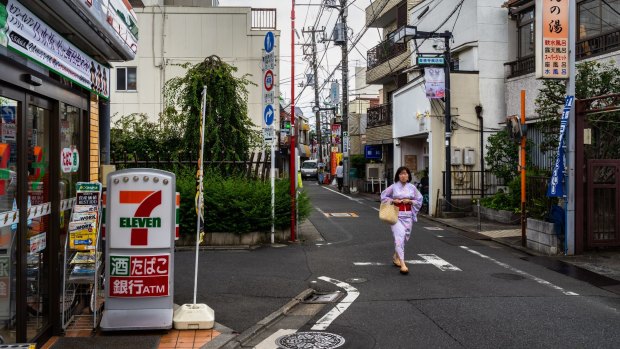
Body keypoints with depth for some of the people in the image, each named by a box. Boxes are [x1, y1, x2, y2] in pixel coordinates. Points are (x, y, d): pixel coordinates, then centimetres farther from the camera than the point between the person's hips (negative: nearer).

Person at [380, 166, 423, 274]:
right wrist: (393, 200, -7)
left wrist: (410, 201, -7)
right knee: (399, 237, -15)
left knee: (405, 237, 11)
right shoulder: (393, 187, -2)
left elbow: (419, 200, 10)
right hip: (396, 214, -3)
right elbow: (383, 196, 9)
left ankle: (396, 256, 38)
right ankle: (402, 263, -19)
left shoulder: (412, 187, 3)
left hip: (408, 215, 3)